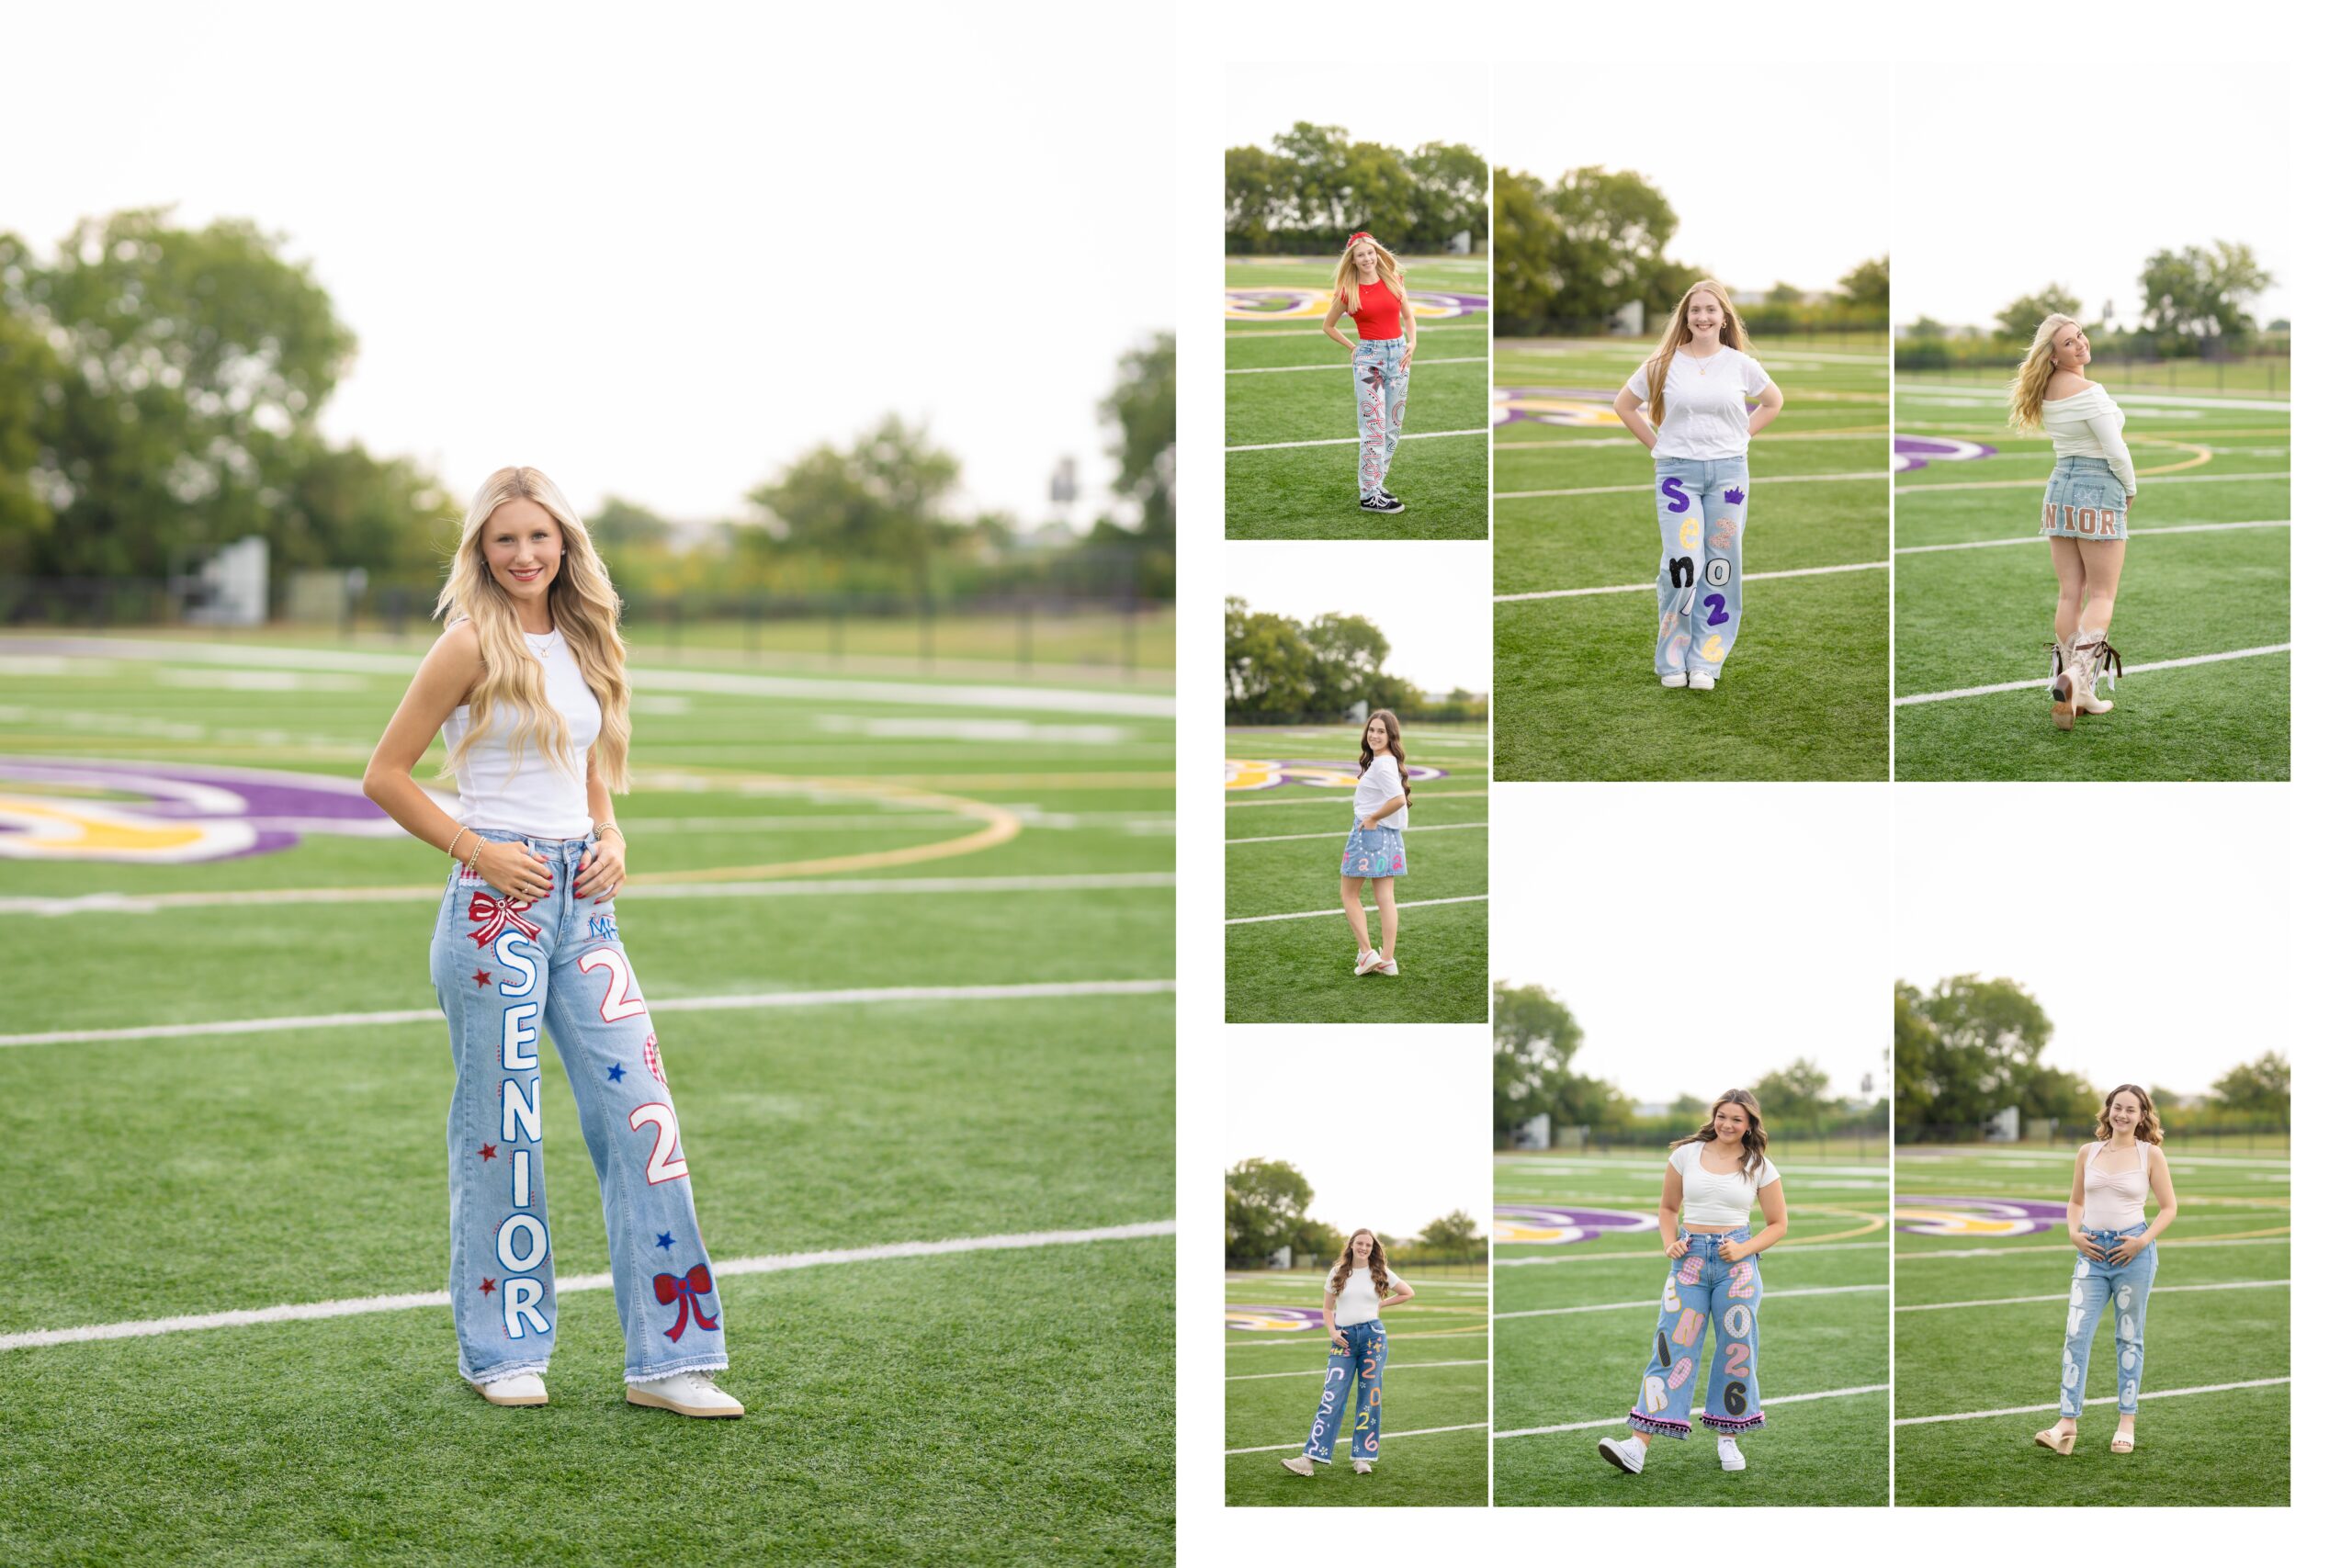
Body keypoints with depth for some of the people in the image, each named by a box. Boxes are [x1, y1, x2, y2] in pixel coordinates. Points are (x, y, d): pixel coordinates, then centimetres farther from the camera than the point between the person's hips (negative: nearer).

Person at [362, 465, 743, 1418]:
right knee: (500, 1127, 2)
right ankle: (500, 1352, 16)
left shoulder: (583, 641, 12)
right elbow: (385, 775, -6)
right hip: (496, 903, -6)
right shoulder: (472, 644, -7)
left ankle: (668, 1358, 4)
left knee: (641, 1113, 0)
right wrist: (476, 849, -11)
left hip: (583, 901, 6)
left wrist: (610, 839, 7)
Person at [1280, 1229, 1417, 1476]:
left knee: (1369, 1397, 1)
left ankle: (1363, 1457, 6)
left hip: (1372, 1335, 0)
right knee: (1331, 1397, -8)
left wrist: (1382, 1303, 7)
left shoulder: (1381, 1273, 7)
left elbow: (1408, 1293, 16)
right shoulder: (1337, 1274, 9)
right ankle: (1310, 1458, -15)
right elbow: (1328, 1308, 12)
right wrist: (1332, 1332, -5)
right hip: (1344, 1339, 0)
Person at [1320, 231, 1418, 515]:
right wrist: (1352, 348, 3)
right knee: (1374, 427, -9)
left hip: (1399, 353, 4)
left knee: (1393, 425, 8)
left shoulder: (1393, 280, 4)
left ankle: (1375, 483, 18)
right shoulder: (1348, 292, -3)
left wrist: (1412, 344, -3)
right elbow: (1328, 326, 9)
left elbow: (1408, 316, 12)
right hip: (1368, 357, -4)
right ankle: (1369, 495, -7)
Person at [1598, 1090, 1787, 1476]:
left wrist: (1744, 1249, -8)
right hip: (1691, 1256, 0)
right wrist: (1670, 1243, -3)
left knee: (1736, 1347, 2)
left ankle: (1727, 1439, 17)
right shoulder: (1686, 1155, 4)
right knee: (1673, 1343, -7)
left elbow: (1778, 1224, 7)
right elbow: (1668, 1207, 15)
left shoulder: (1760, 1168, 2)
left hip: (1737, 1260, 0)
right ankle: (1639, 1444, -13)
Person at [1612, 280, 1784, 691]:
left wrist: (1739, 437, 8)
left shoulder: (1741, 365, 3)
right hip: (1677, 471, -2)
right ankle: (1671, 661, 2)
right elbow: (1625, 405, 11)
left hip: (1728, 472, 2)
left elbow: (1773, 402, 19)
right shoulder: (1664, 364, 0)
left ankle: (1704, 662, 10)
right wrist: (1656, 445, 4)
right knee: (1681, 564, -11)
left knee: (1719, 568, 2)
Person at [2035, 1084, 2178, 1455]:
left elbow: (2169, 1206, 2)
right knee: (2076, 1333, -6)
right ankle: (2067, 1423, -7)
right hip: (2092, 1252, 2)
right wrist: (2074, 1233, -1)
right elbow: (2075, 1201, 17)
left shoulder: (2150, 1154, 0)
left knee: (2129, 1338, 7)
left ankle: (2126, 1423, 15)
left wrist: (2144, 1240, -11)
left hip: (2132, 1252, -2)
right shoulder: (2088, 1153, 7)